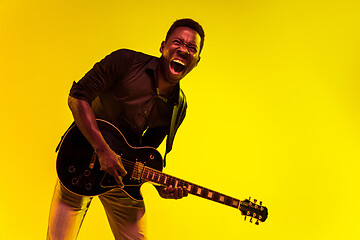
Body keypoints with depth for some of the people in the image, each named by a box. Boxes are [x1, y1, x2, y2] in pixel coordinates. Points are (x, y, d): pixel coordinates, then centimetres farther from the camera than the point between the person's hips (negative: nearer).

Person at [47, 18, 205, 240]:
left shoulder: (178, 107, 0)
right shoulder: (126, 62, -15)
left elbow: (147, 149, 8)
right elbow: (78, 97, -17)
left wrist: (160, 184, -10)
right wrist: (102, 150, -25)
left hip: (122, 173, 5)